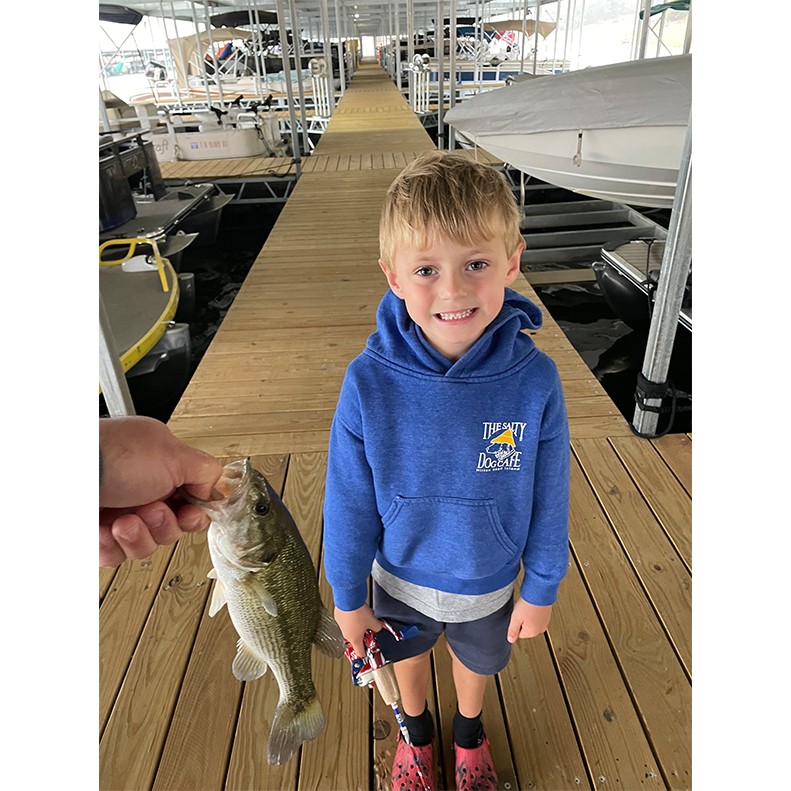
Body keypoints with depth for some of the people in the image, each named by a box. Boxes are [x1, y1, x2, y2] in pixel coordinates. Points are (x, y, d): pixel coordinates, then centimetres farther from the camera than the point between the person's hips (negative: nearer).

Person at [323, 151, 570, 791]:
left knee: (477, 658, 30)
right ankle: (416, 729, 65)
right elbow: (350, 502, -15)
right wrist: (348, 596, -4)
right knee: (409, 654, 30)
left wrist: (541, 588, -2)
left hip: (489, 581, 0)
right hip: (402, 577, 0)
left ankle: (469, 729, 66)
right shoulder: (370, 383, -29)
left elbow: (549, 499, -13)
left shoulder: (534, 380, -28)